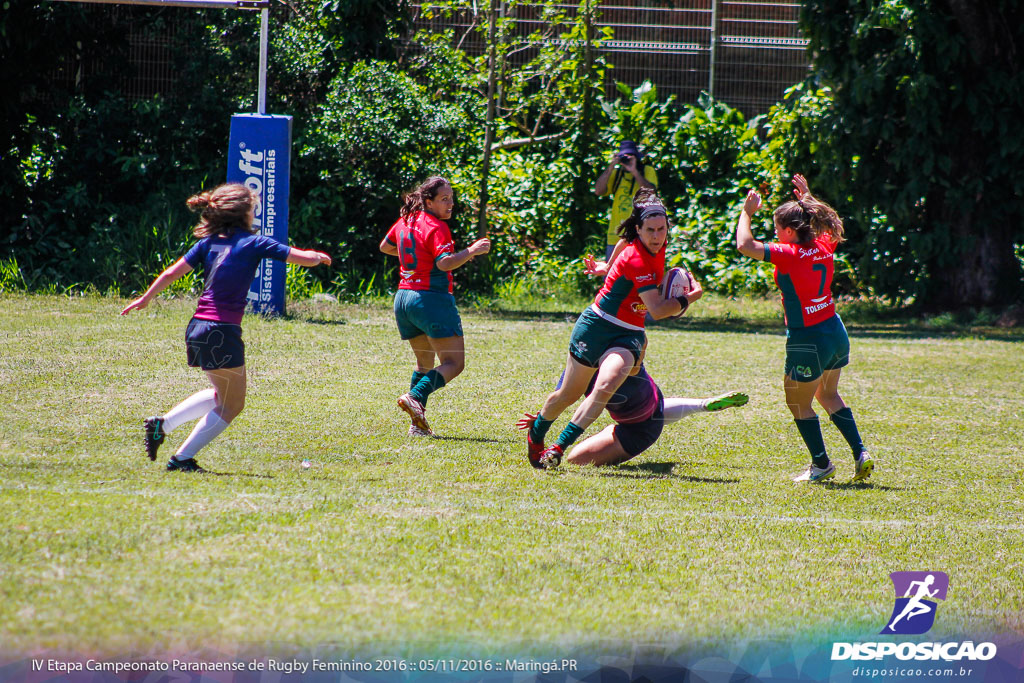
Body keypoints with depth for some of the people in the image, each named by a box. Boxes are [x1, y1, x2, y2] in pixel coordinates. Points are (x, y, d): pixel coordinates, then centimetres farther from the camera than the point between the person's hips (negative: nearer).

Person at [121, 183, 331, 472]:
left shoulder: (208, 242, 9)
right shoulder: (253, 243, -4)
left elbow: (170, 274, 9)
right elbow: (306, 258, -4)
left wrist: (145, 298, 23)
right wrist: (317, 256, 19)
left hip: (196, 329, 7)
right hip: (223, 332, -7)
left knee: (222, 395, 27)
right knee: (231, 405, 10)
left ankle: (163, 423, 15)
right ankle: (182, 458, 4)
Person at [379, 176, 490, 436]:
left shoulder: (406, 221, 11)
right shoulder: (436, 227, -13)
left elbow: (385, 246, 28)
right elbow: (445, 263, -26)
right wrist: (472, 251, -21)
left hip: (404, 298, 8)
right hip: (432, 298, -8)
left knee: (424, 362, 19)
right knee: (454, 363, -7)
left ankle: (418, 423, 7)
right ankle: (416, 397, -29)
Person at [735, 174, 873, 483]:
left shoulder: (788, 254, -19)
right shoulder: (824, 246, 2)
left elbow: (745, 245, -23)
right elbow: (834, 225, 27)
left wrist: (747, 212, -9)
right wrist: (808, 197, 30)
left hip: (807, 340, -8)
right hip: (835, 332, 8)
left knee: (799, 404, 12)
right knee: (828, 394, 26)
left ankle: (821, 464, 19)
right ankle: (860, 452, 17)